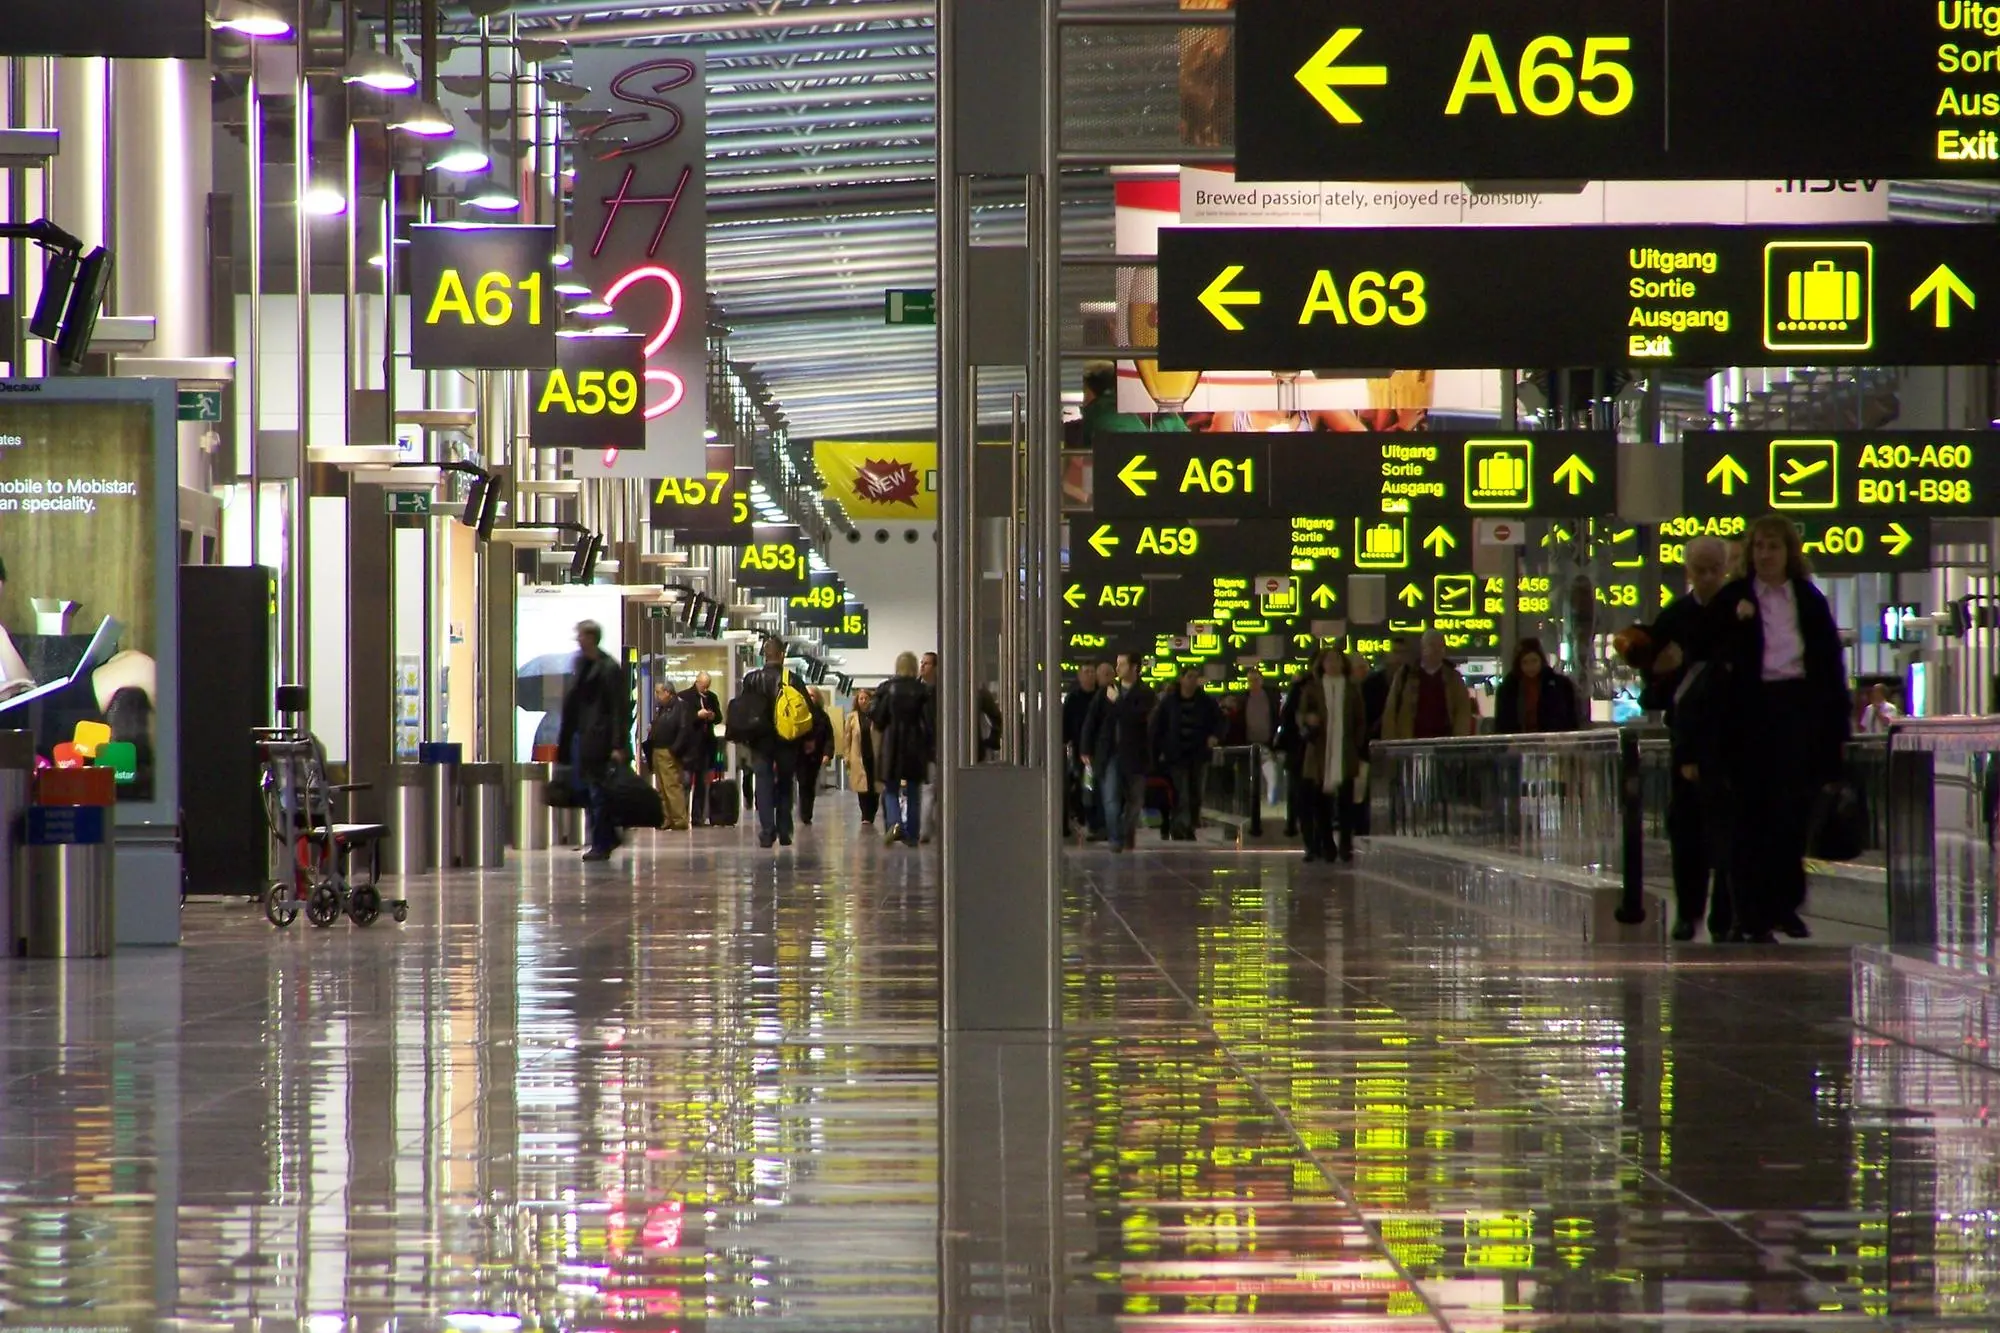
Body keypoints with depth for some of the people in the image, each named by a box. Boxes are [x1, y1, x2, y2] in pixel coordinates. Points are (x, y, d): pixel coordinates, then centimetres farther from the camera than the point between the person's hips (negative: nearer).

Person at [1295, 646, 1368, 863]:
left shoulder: (1352, 690, 10)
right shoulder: (1311, 689, 8)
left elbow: (1361, 722, 11)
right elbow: (1301, 715, 8)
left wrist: (1360, 751, 3)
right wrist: (1308, 720, -16)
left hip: (1345, 754, 0)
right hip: (1319, 753, 0)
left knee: (1345, 801, -4)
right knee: (1322, 802, -2)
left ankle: (1345, 845, 0)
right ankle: (1326, 846, 3)